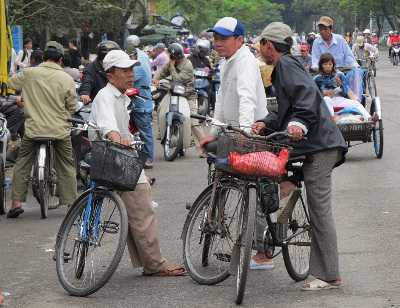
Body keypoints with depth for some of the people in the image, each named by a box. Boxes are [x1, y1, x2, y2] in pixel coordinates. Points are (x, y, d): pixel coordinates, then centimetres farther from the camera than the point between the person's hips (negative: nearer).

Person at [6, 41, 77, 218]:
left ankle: (16, 202, 6)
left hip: (33, 129, 0)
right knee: (66, 167, 12)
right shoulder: (67, 79, -5)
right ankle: (71, 202, 12)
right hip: (60, 130, 0)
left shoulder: (29, 74, -4)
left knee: (22, 165, 12)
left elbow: (11, 83, 12)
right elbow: (71, 107, 1)